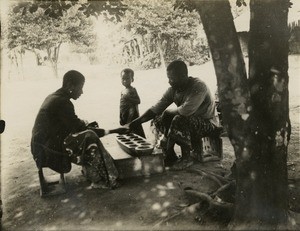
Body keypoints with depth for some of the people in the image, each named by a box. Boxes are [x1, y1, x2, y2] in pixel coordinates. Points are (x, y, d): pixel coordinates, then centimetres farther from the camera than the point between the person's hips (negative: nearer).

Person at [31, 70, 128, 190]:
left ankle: (89, 172, 9)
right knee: (89, 137, -19)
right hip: (47, 150, -10)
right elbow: (79, 128, -21)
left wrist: (86, 124, 3)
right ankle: (99, 180, -8)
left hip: (43, 143, 10)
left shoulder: (53, 97, 10)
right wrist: (111, 131, -19)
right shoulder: (62, 102, -21)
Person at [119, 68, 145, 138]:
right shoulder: (123, 91, 11)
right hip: (125, 117, 8)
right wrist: (121, 119, 18)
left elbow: (138, 101, -20)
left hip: (132, 116, -8)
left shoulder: (132, 90, -12)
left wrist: (128, 98, -29)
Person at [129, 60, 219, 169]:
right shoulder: (173, 89, -4)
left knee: (179, 119, -34)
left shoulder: (198, 87, -25)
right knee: (158, 119, -8)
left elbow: (185, 111, -37)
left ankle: (186, 158, -13)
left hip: (207, 124, -7)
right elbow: (155, 109, -5)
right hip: (188, 122, 7)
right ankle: (170, 156, -4)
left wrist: (167, 111, -17)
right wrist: (134, 123, -14)